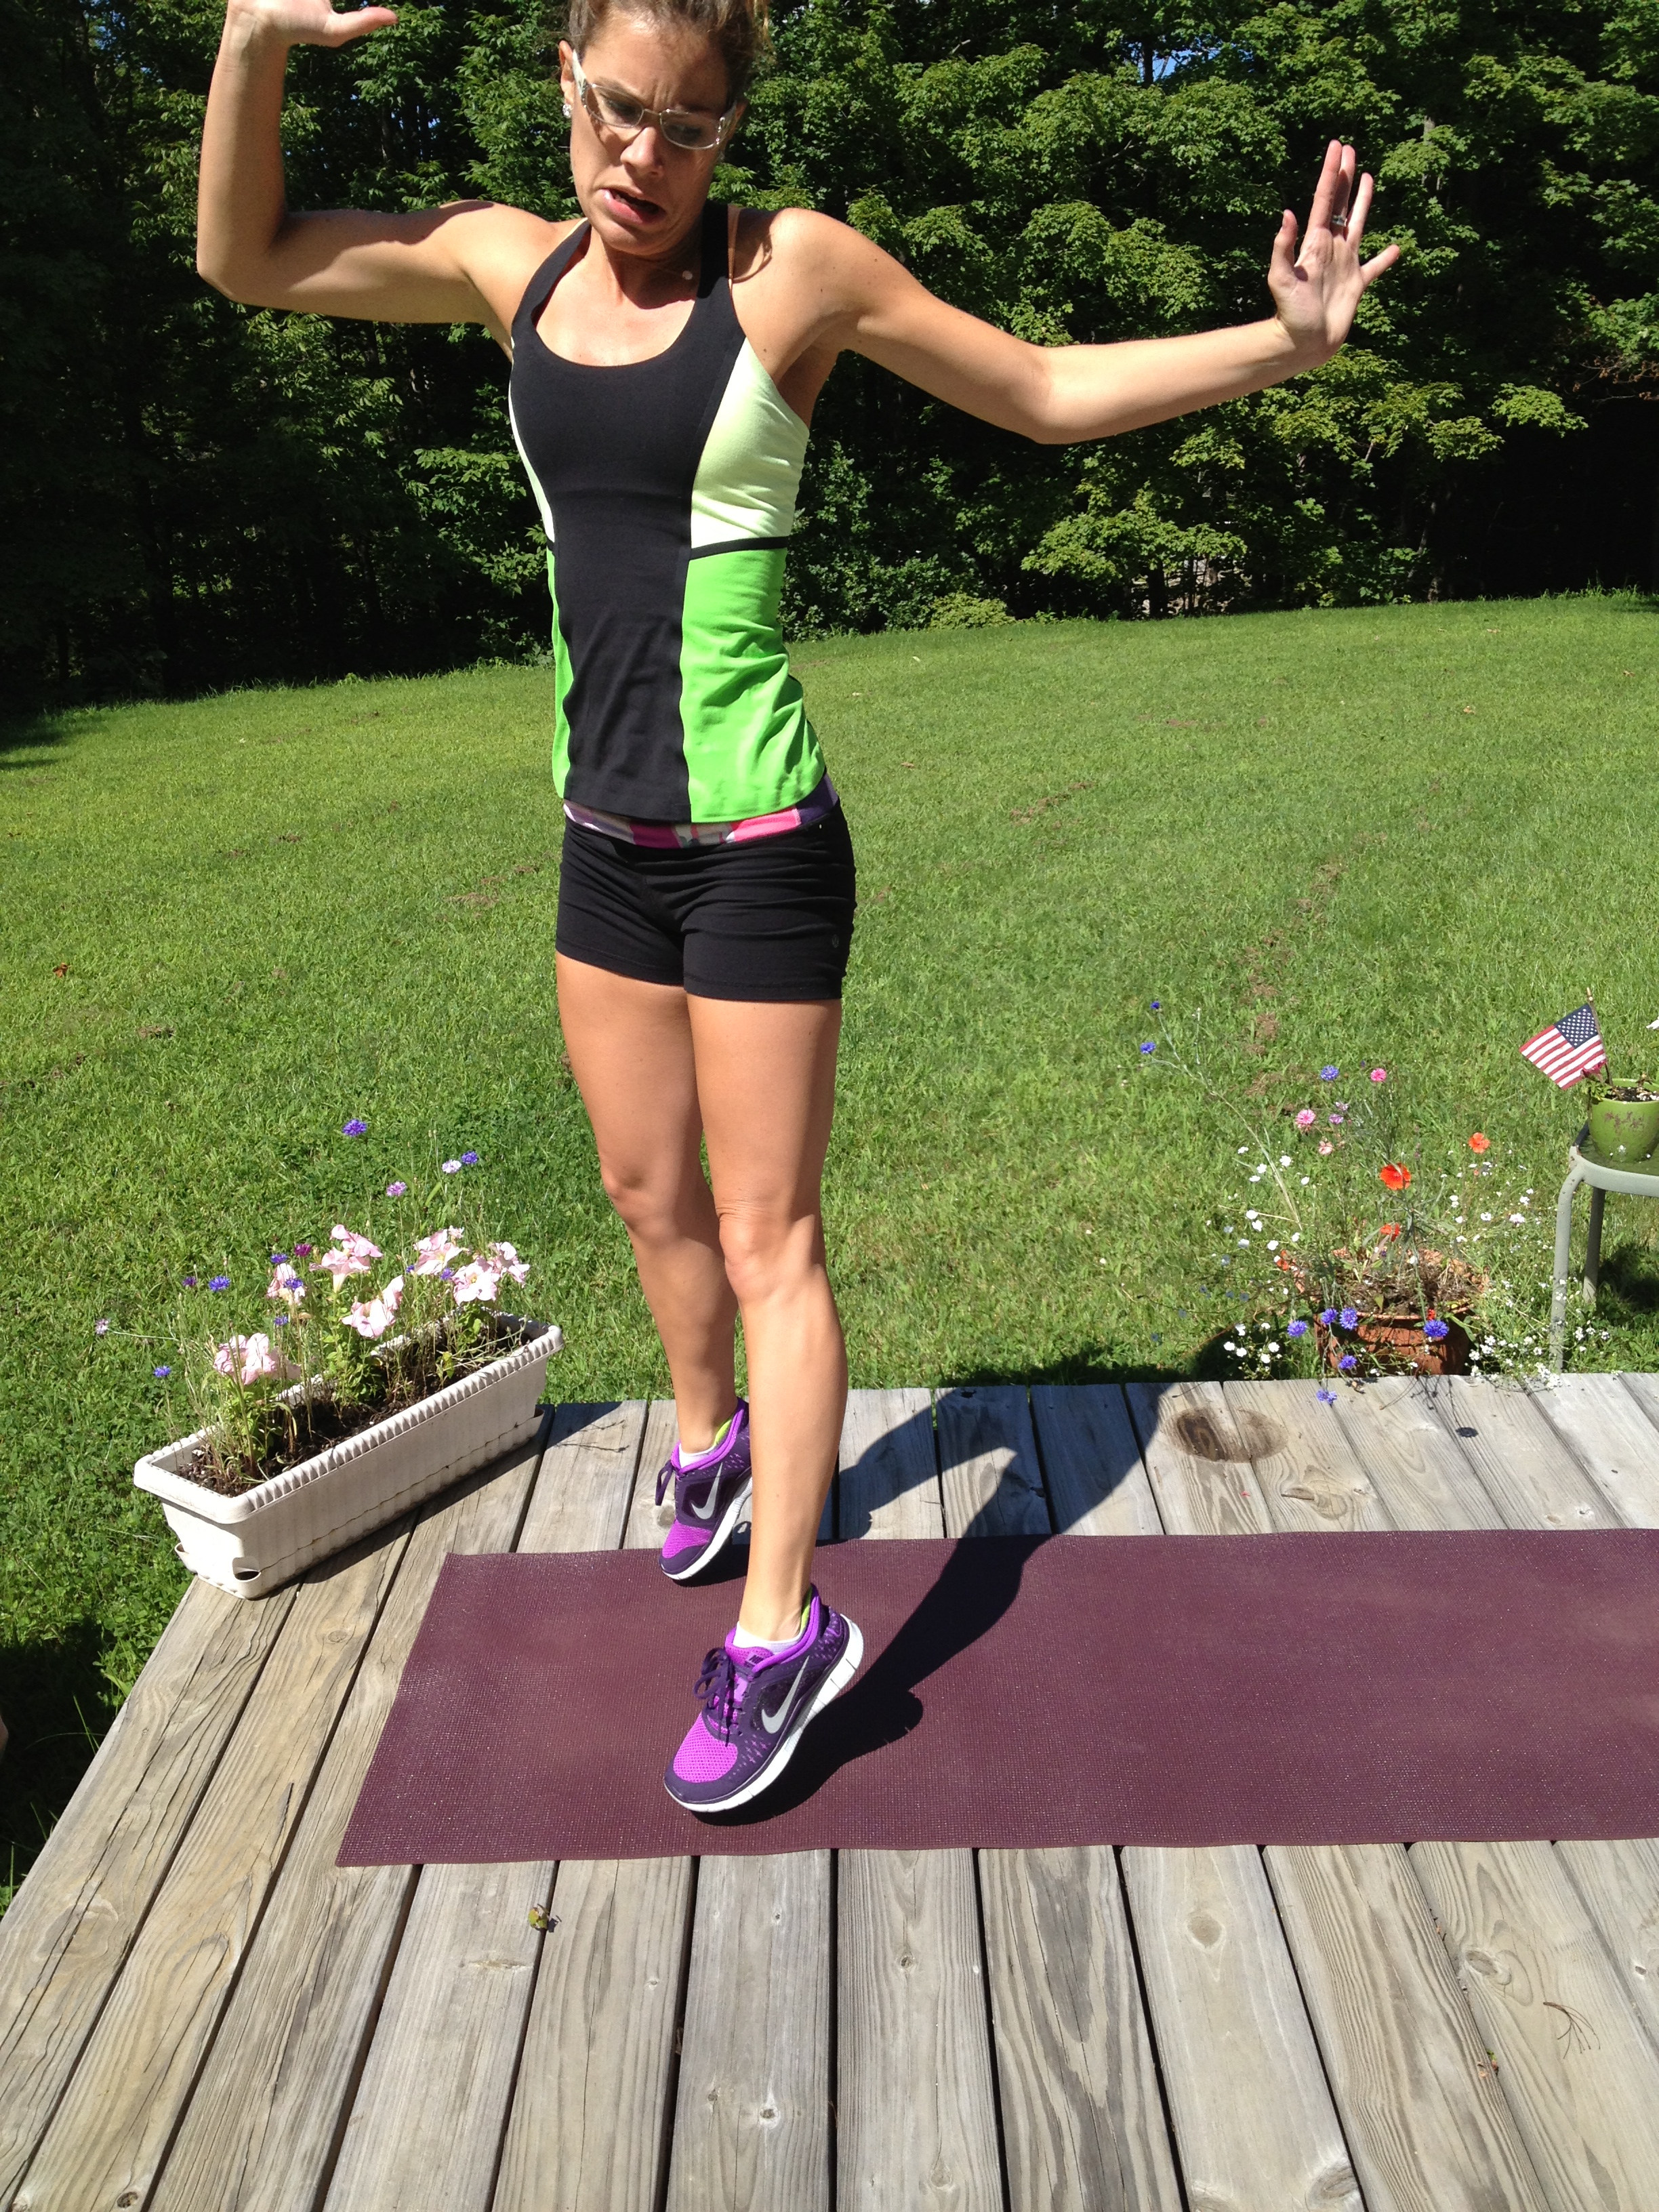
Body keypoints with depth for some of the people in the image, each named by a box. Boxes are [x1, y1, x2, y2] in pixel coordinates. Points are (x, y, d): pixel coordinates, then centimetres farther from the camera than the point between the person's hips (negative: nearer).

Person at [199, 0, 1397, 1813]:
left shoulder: (793, 268, -6)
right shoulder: (510, 264, 6)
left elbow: (1048, 394, 1)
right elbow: (243, 257, 16)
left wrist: (1279, 342, -9)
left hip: (759, 849, -5)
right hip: (605, 844, 6)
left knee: (764, 1237, 0)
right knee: (647, 1191, 19)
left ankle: (779, 1630, 14)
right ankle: (708, 1432, 46)